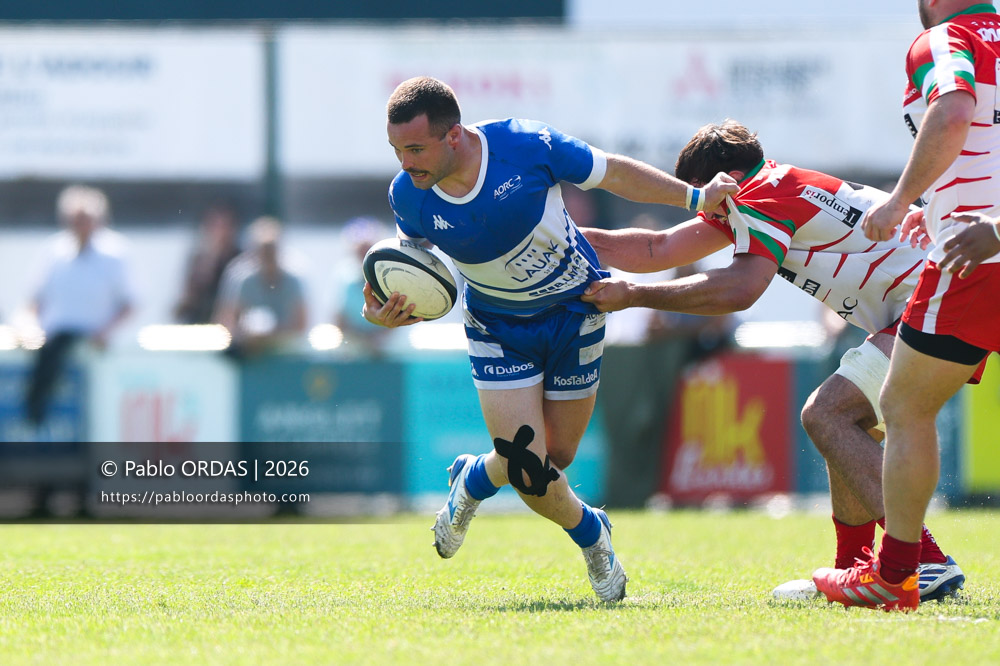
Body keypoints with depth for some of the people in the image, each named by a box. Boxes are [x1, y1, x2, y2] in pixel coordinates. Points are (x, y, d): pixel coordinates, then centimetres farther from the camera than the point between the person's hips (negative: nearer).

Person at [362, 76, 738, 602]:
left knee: (553, 458, 5)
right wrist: (387, 312, -24)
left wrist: (695, 198, -14)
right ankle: (591, 536, 21)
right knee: (528, 468, -12)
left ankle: (473, 481, 40)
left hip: (573, 313, 0)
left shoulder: (528, 145, -28)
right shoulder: (407, 195, -21)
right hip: (497, 330, 1)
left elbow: (613, 174, -12)